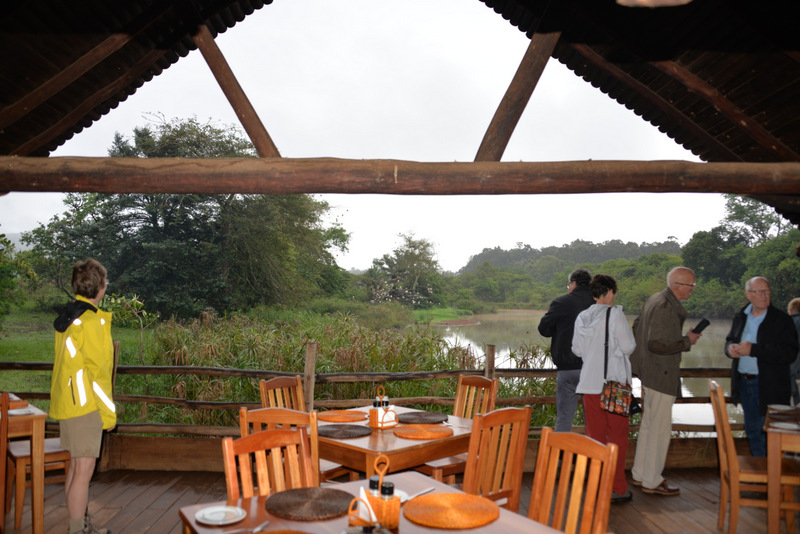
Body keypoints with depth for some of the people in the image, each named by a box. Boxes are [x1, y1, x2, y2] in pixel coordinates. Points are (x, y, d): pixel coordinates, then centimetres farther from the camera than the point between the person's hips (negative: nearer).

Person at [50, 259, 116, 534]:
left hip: (66, 401, 10)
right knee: (84, 470, -3)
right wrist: (108, 412, -11)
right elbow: (97, 370, -18)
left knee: (77, 464, 18)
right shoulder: (92, 320, -17)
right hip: (84, 404, -10)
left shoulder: (66, 316, 10)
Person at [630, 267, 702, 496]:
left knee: (648, 425, 18)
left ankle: (639, 475, 29)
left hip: (650, 373, 11)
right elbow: (656, 345, -26)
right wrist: (687, 341, -14)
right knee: (660, 429, 0)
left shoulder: (655, 300, 10)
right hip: (661, 376, -11)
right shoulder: (665, 307, -21)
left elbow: (636, 327, 21)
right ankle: (651, 482, 10)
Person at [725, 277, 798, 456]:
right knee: (752, 430, 18)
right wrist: (730, 348, -6)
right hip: (744, 383, 6)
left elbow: (789, 353, -21)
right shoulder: (740, 317, 8)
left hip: (770, 387, -6)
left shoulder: (782, 320, -12)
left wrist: (753, 349, -25)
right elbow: (730, 340, 19)